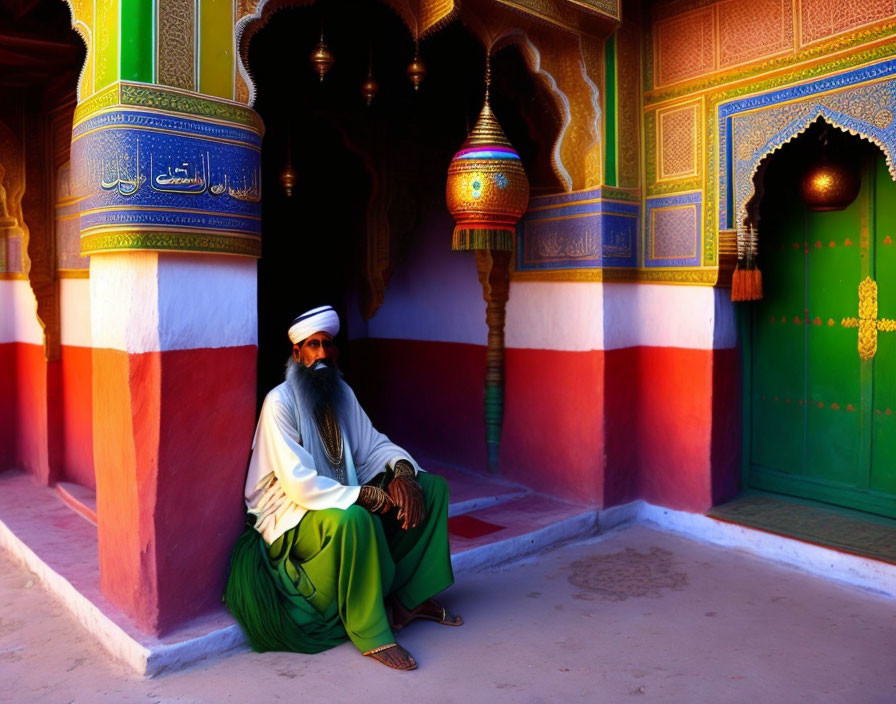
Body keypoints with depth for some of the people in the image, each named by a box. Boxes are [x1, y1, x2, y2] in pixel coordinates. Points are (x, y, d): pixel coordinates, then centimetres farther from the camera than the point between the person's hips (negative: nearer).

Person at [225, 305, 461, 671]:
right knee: (352, 520, -41)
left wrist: (401, 470, -14)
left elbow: (373, 445, 9)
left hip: (341, 501, 8)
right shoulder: (280, 402, -19)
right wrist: (370, 496, -28)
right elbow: (300, 484, -27)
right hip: (290, 516, -8)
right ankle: (371, 634, -21)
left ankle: (408, 598, 0)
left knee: (432, 486, -1)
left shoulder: (341, 393, 5)